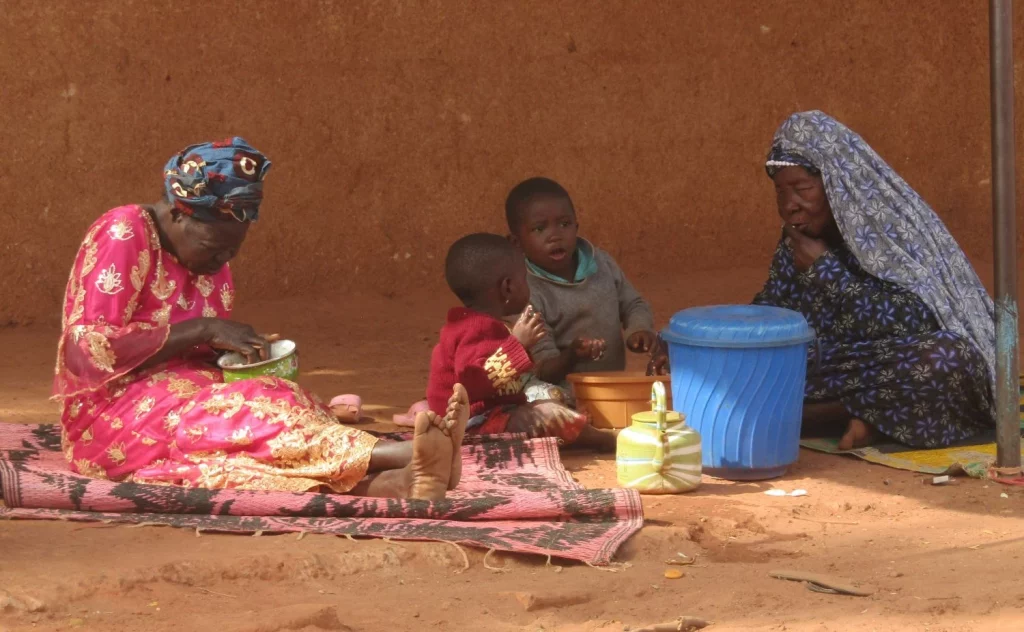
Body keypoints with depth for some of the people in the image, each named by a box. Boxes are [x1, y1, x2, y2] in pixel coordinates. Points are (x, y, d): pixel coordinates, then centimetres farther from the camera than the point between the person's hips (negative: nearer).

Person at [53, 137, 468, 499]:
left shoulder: (211, 262, 14)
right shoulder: (124, 235, -10)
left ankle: (400, 481, -57)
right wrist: (203, 330, -20)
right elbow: (87, 352, -19)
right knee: (257, 414, -33)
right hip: (114, 416, -6)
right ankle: (400, 456, -54)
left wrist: (250, 353, -2)